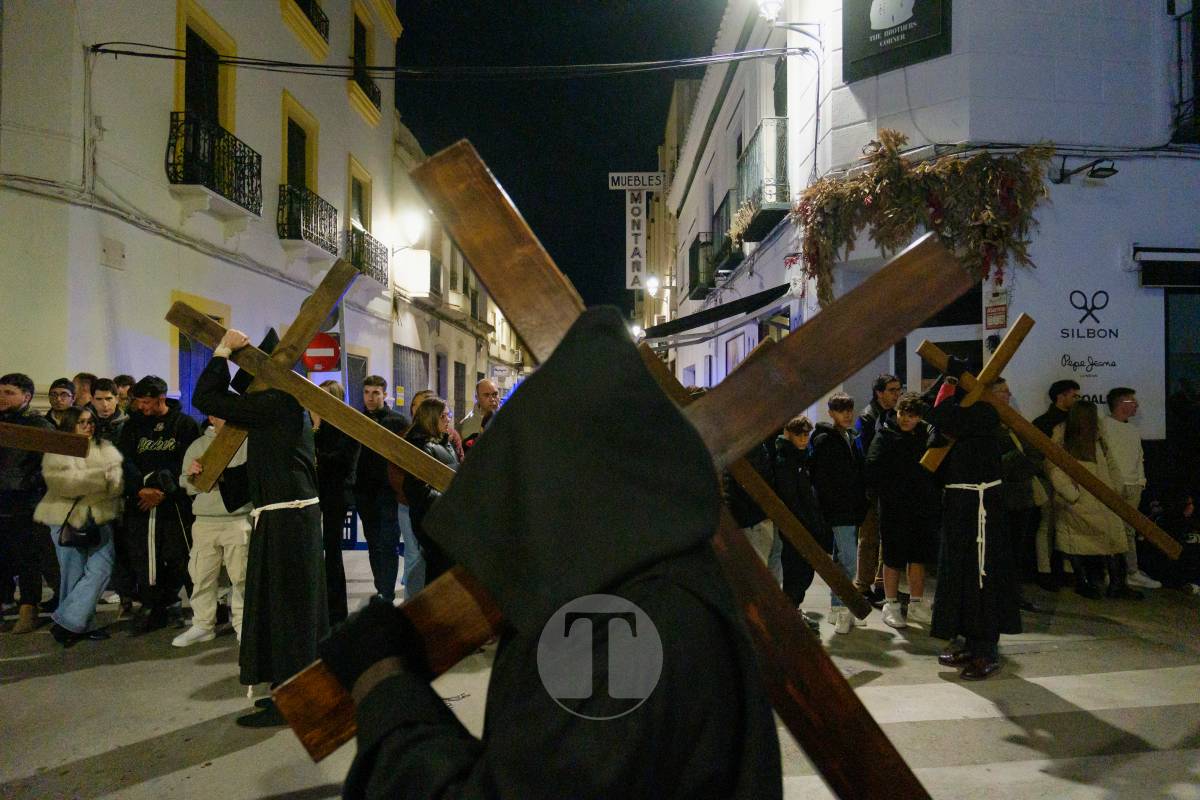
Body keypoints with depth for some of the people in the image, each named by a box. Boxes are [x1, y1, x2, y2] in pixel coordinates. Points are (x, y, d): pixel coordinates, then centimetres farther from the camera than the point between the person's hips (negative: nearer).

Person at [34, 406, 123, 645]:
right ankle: (82, 624, 16)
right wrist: (101, 477, -16)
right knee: (74, 575, 4)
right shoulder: (56, 452, 1)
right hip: (67, 519, -3)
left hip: (100, 519, 3)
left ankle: (67, 622, 1)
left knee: (101, 568, -9)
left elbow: (118, 481, 4)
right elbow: (62, 483, -15)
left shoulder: (106, 449, 14)